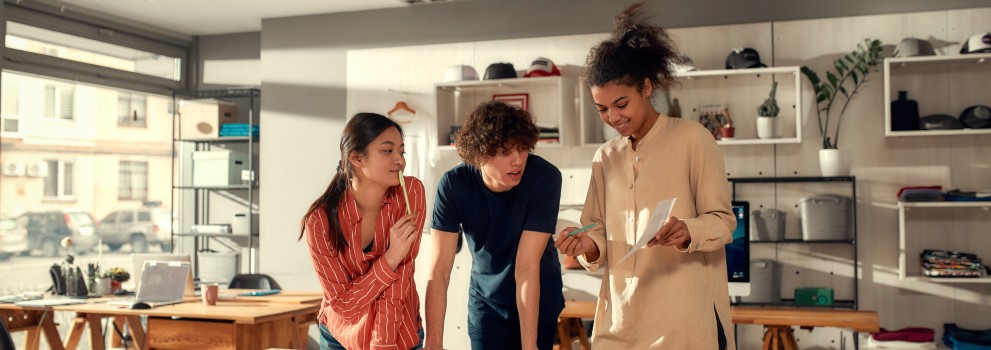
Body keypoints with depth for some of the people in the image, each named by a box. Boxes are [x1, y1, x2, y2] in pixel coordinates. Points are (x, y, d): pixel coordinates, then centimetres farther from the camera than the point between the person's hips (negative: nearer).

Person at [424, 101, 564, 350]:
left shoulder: (545, 178, -25)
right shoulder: (454, 184, -20)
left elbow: (526, 267, -26)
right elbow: (439, 271, -22)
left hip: (540, 302, -1)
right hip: (486, 300, 1)